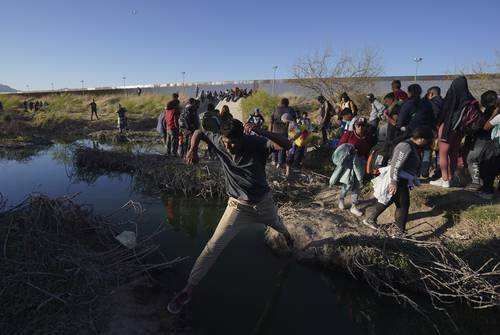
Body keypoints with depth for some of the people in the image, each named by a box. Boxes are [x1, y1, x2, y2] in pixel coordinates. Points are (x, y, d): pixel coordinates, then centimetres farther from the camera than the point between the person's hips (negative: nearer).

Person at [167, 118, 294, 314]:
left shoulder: (256, 143, -26)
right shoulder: (219, 142, -19)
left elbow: (287, 145, -39)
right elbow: (198, 133, -2)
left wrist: (260, 132, -50)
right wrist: (193, 150, -22)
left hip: (264, 202, 1)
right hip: (238, 206, 0)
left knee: (278, 225, 33)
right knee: (214, 245, -13)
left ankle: (286, 235, 72)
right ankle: (189, 289, -2)